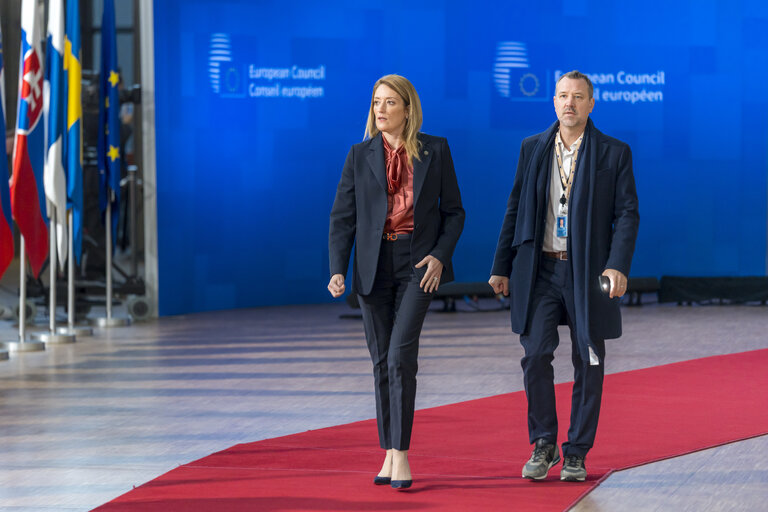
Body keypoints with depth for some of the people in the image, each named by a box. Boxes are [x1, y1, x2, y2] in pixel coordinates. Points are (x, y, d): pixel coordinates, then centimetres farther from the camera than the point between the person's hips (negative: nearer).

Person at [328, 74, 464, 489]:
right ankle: (389, 454, 14)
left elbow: (453, 211, 7)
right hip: (374, 265, 2)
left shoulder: (435, 151, 3)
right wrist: (337, 270, -8)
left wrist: (440, 255, -8)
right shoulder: (360, 156, 5)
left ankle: (401, 453, -9)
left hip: (417, 264, -2)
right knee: (381, 361, 6)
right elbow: (342, 217, 3)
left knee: (400, 356, -14)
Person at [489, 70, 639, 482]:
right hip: (540, 271, 1)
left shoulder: (614, 153, 1)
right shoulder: (532, 149, 8)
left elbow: (627, 214, -3)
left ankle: (576, 454, 13)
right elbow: (515, 210, 11)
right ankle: (543, 446, 9)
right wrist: (502, 266, 8)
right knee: (535, 355, -7)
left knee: (588, 364, 3)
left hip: (588, 272, -1)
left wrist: (618, 265, -16)